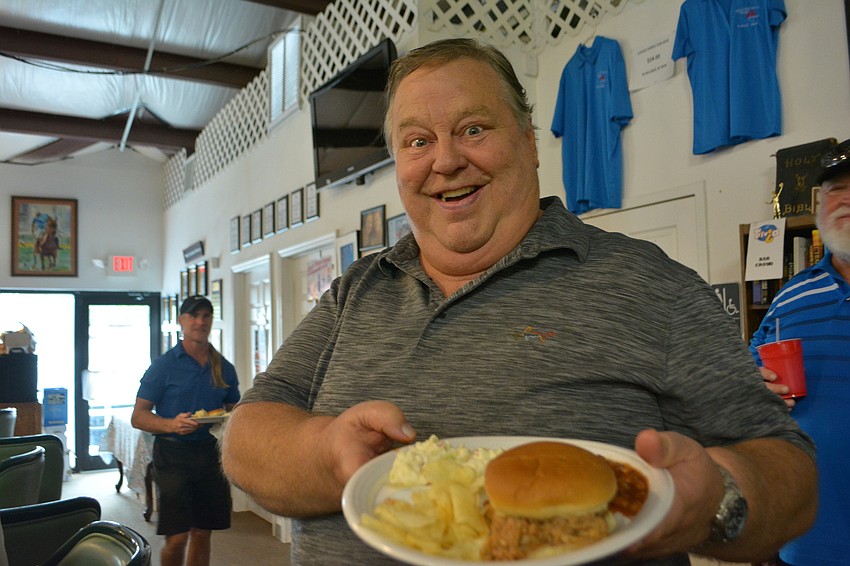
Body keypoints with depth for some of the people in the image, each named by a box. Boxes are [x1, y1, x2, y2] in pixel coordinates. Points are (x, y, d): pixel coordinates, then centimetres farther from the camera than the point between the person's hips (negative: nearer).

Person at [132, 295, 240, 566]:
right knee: (177, 537, -4)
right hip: (174, 454, -4)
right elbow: (138, 416, -5)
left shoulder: (224, 368, 9)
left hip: (212, 453, 4)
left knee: (202, 534, 11)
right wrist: (172, 425, -23)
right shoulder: (164, 365, -2)